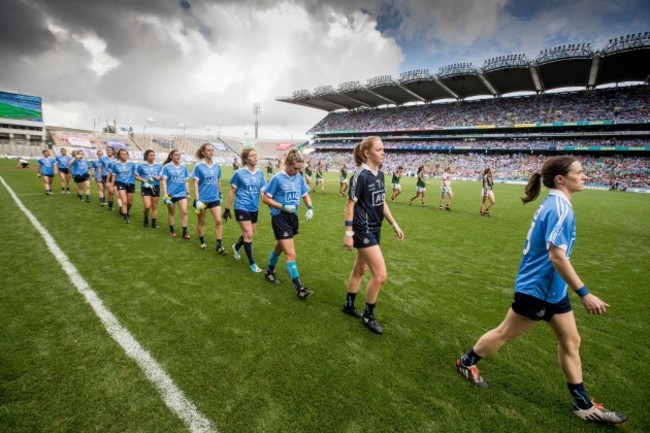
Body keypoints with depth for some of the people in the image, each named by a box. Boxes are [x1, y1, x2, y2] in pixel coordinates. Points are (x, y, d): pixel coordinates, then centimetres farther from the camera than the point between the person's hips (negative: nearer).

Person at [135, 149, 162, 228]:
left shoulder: (158, 166, 5)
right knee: (147, 206, -10)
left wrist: (159, 177, -10)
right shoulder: (141, 166, 0)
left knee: (154, 206, 6)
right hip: (145, 188, -2)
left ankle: (154, 222, 16)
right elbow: (136, 176, 5)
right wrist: (144, 180, -13)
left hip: (156, 188, 2)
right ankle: (145, 219, 19)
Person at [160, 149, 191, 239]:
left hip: (182, 193, 2)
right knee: (171, 212, 11)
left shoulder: (183, 168, 8)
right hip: (171, 193, -2)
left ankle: (185, 232, -3)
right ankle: (172, 230, 27)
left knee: (184, 212, -8)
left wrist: (188, 192, 12)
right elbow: (163, 181, -6)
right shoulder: (167, 167, -3)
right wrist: (165, 193, -13)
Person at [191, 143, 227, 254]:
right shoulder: (199, 166, -9)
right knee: (201, 221, 12)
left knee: (218, 221, -3)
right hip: (202, 198, -3)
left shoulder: (217, 166, 3)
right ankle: (202, 243, 30)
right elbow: (195, 184, -10)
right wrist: (197, 200, -16)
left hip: (214, 198, 3)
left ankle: (219, 246, 4)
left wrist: (220, 195, 20)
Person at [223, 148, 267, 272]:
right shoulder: (239, 173, -10)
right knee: (249, 235, -8)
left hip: (254, 209, 5)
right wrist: (227, 209, 0)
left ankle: (236, 247, 48)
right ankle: (252, 263, 7)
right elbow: (232, 192, -2)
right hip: (242, 208, -5)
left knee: (249, 235, 16)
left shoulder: (260, 173, 1)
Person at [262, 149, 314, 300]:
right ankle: (299, 288, -3)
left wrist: (310, 208, -4)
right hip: (280, 217, -7)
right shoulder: (277, 178, -13)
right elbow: (265, 198, -9)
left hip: (293, 216, 7)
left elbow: (305, 194, 14)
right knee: (291, 254, -9)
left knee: (280, 247, 24)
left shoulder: (299, 178, 3)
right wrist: (283, 207, -19)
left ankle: (269, 271, 48)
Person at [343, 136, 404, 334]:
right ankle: (368, 315, 15)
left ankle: (349, 305, 38)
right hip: (363, 230, -9)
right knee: (380, 275, -7)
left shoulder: (380, 174, 8)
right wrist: (348, 233, -18)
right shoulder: (361, 175, -17)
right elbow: (350, 204, -16)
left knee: (360, 269, 20)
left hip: (374, 230, 9)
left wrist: (394, 224, 16)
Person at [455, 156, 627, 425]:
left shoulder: (554, 204, 8)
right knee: (506, 333, 6)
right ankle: (466, 363, 26)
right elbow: (557, 257, -28)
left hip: (551, 288, 10)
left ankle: (583, 405, 34)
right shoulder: (560, 208, -23)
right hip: (537, 288, -10)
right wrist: (585, 294, -22)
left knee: (571, 341, 17)